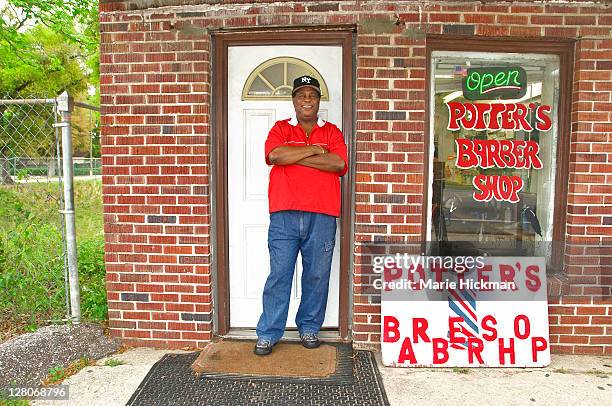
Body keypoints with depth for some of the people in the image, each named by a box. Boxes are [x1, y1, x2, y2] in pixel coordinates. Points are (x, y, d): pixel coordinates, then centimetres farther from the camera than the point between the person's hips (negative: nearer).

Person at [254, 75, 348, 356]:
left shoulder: (332, 132, 12)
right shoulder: (281, 128, 12)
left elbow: (339, 164, -7)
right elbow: (275, 155, -10)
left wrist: (294, 157, -7)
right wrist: (313, 149, -6)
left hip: (321, 216, 1)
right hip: (284, 216, -1)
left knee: (317, 275, 8)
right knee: (279, 274, 1)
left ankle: (309, 328, 27)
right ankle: (268, 333, 14)